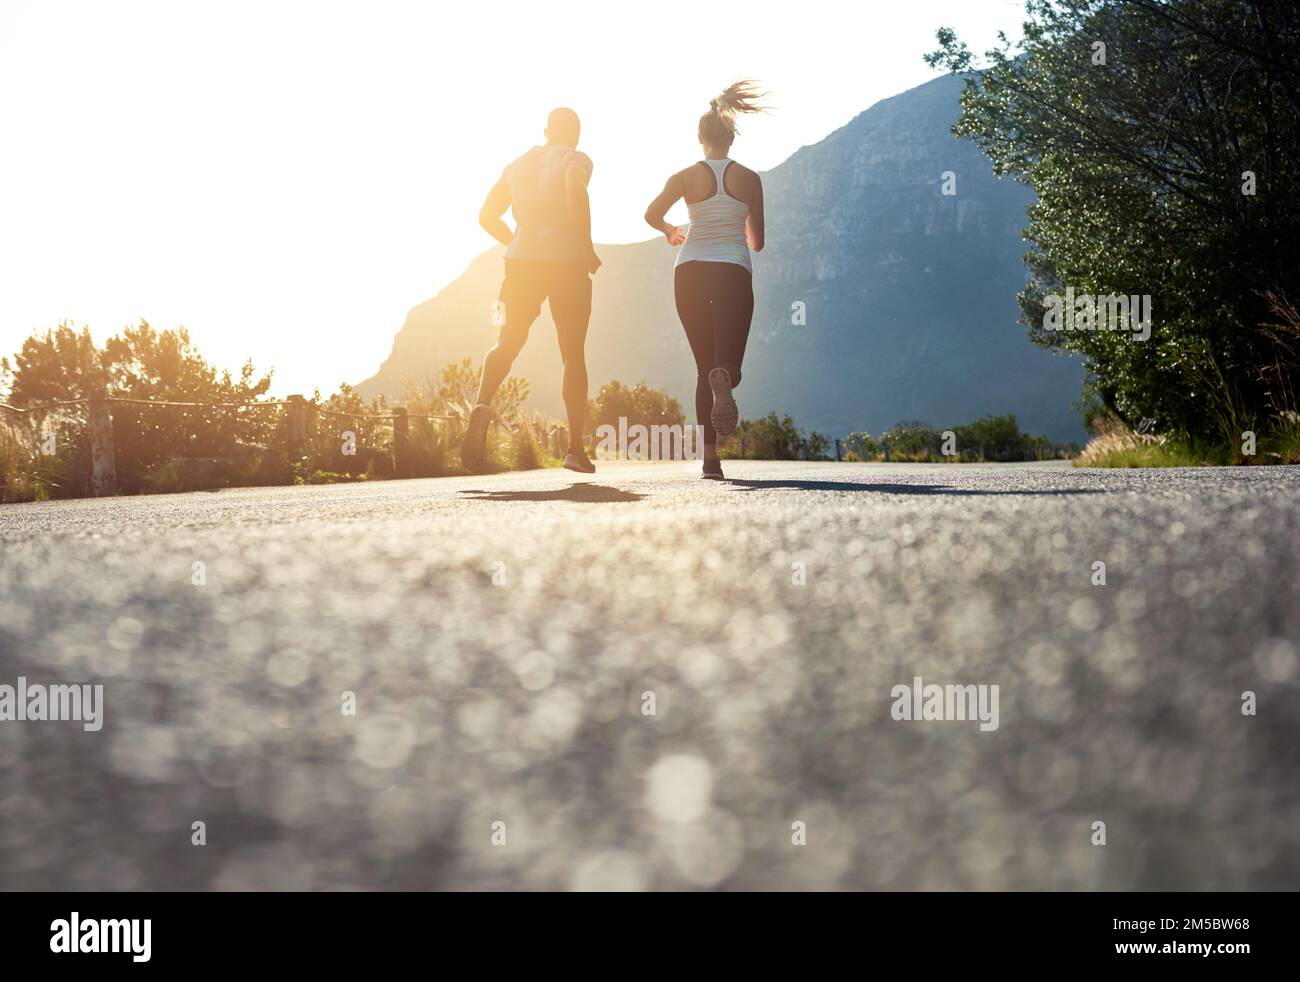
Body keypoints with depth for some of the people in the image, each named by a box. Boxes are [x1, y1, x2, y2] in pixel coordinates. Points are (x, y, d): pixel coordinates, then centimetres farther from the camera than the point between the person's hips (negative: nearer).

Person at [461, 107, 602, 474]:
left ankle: (482, 403, -29)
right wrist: (588, 249, -15)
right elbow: (575, 191, -23)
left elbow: (487, 216, 15)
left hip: (522, 263, 3)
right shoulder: (576, 160, 1)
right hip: (568, 264, -3)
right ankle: (575, 448, 6)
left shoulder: (518, 165, 16)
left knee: (506, 345, 3)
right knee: (574, 356, 7)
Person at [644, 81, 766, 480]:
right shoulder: (749, 179, 5)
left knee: (704, 367, 10)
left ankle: (710, 455, -2)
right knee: (728, 363, -2)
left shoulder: (687, 176, 4)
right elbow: (757, 242, 9)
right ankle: (723, 381, -44)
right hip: (734, 272, -1)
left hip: (691, 271, 1)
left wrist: (672, 233, 13)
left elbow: (652, 214, -9)